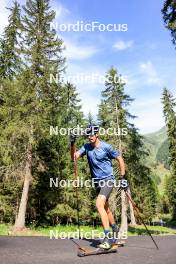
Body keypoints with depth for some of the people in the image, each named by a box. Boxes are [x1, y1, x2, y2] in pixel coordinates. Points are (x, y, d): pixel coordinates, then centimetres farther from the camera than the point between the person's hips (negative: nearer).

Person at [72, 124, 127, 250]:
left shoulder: (106, 147, -12)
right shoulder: (86, 147, 1)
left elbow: (120, 159, -4)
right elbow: (75, 156, -11)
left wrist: (123, 177, -5)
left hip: (108, 179, -6)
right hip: (97, 181, 6)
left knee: (99, 204, -23)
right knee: (106, 208, 18)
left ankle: (107, 237, -15)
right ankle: (115, 231, 39)